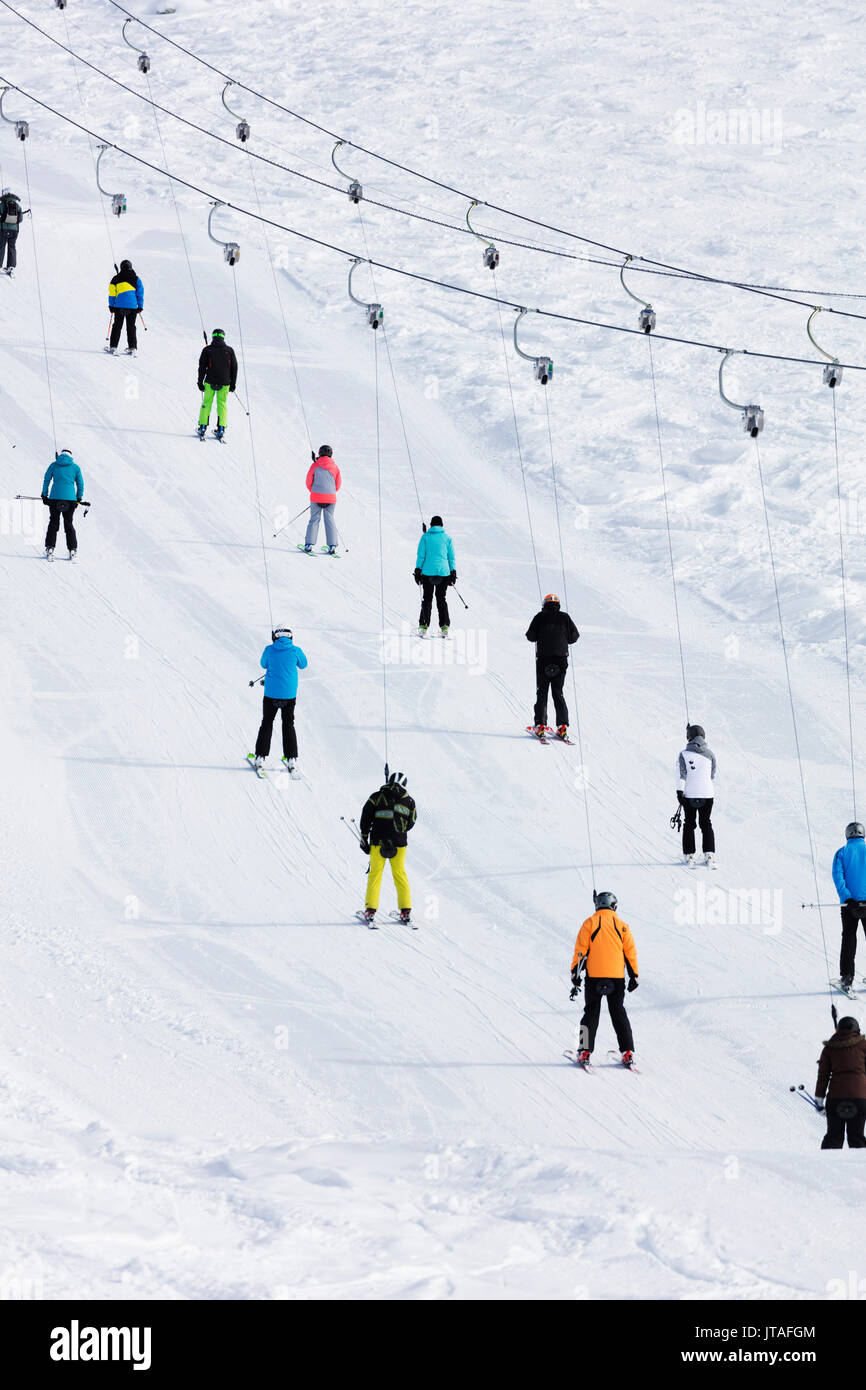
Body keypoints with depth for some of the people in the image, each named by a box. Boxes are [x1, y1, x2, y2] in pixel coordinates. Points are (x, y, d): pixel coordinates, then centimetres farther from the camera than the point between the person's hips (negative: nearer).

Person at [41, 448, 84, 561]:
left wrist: (44, 496, 13)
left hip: (55, 497, 0)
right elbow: (80, 484, 9)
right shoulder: (75, 467, 7)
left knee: (53, 523, 8)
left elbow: (46, 480, 7)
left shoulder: (53, 465, 7)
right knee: (69, 524, 11)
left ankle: (49, 548, -3)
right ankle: (72, 550, 8)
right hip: (70, 498, 0)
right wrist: (79, 499, 17)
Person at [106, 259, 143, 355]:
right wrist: (140, 307, 12)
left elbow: (112, 293, 1)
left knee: (117, 326, 7)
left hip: (120, 306, -1)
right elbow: (140, 294, 6)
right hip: (133, 306, 1)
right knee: (131, 327, 7)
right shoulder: (136, 279, 6)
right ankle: (132, 348, 2)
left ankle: (113, 346, 5)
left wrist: (111, 306, 7)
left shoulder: (116, 279, 2)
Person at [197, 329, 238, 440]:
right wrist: (233, 383, 14)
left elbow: (202, 367, -2)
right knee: (222, 404, 9)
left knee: (206, 403, 9)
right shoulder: (229, 350, 2)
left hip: (210, 382, -1)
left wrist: (200, 382, 4)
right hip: (224, 383, 1)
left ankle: (202, 428, 6)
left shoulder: (207, 350, -3)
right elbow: (234, 368, 6)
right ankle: (221, 429, 3)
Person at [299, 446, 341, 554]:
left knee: (314, 519, 5)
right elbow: (338, 485, 8)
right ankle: (332, 546, 2)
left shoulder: (315, 465, -4)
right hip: (331, 498, 2)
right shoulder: (335, 467, 2)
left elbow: (309, 482, 2)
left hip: (316, 497, -2)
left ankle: (309, 545, -1)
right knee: (330, 520, 8)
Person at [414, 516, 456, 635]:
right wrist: (453, 573, 12)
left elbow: (421, 555, -2)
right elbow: (451, 557, 6)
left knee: (427, 599, 7)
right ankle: (444, 626, 1)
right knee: (442, 599, 9)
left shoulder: (426, 537, 0)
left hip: (428, 572, -1)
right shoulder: (447, 538, 4)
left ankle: (424, 625, 2)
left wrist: (418, 570, 3)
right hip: (443, 572, 1)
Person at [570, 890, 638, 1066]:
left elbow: (580, 952, -2)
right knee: (619, 1013, 10)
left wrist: (575, 976, 1)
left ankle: (585, 1051, 0)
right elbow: (631, 953, 6)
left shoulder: (589, 924, 1)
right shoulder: (622, 926, 5)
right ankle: (628, 1053, 4)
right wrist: (634, 977, 14)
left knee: (591, 1013, 7)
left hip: (594, 977, -1)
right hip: (617, 978, 1)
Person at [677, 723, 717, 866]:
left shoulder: (684, 754, -5)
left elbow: (682, 774, -12)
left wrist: (680, 792, -13)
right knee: (706, 824, 11)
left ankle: (689, 855, 7)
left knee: (689, 823, 10)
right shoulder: (710, 754, 2)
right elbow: (712, 775, 12)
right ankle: (709, 854, 1)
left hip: (689, 794, -1)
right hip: (707, 794, 1)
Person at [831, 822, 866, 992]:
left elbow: (838, 876, -9)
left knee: (849, 938, 5)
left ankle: (847, 977, -2)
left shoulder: (842, 853, 4)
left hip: (850, 902, 0)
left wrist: (848, 898, -15)